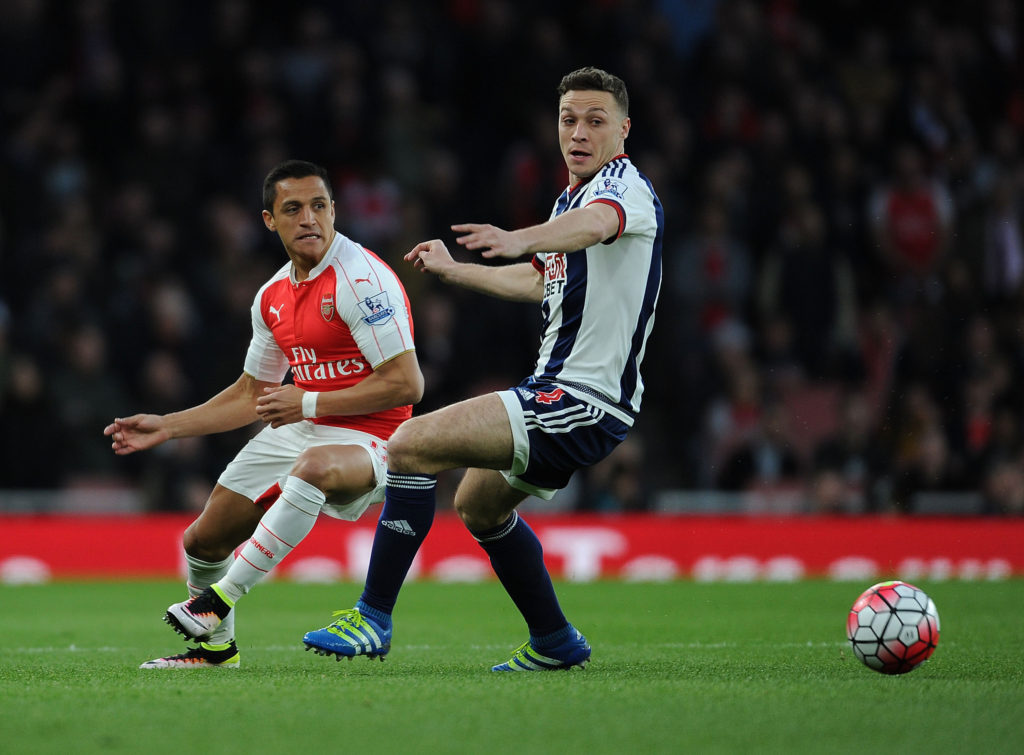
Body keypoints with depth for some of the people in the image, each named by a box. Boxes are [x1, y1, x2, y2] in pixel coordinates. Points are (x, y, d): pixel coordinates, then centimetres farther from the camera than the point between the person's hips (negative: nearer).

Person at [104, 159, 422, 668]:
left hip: (367, 443, -8)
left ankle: (219, 600, -33)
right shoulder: (273, 296, 8)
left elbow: (406, 383, -22)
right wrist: (167, 427, 14)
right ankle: (216, 646, 39)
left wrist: (308, 403, -20)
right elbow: (251, 394, 20)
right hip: (298, 431, 8)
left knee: (315, 466, -42)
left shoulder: (361, 280, -17)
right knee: (203, 540, 10)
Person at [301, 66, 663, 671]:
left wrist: (521, 239, -59)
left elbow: (595, 224, -40)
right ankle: (555, 642, 39)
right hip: (559, 390, 11)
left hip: (585, 399, -11)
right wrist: (452, 269, 44)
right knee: (480, 504, 30)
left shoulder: (624, 183, -14)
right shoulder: (570, 196, 17)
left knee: (413, 443, -20)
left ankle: (373, 618, -16)